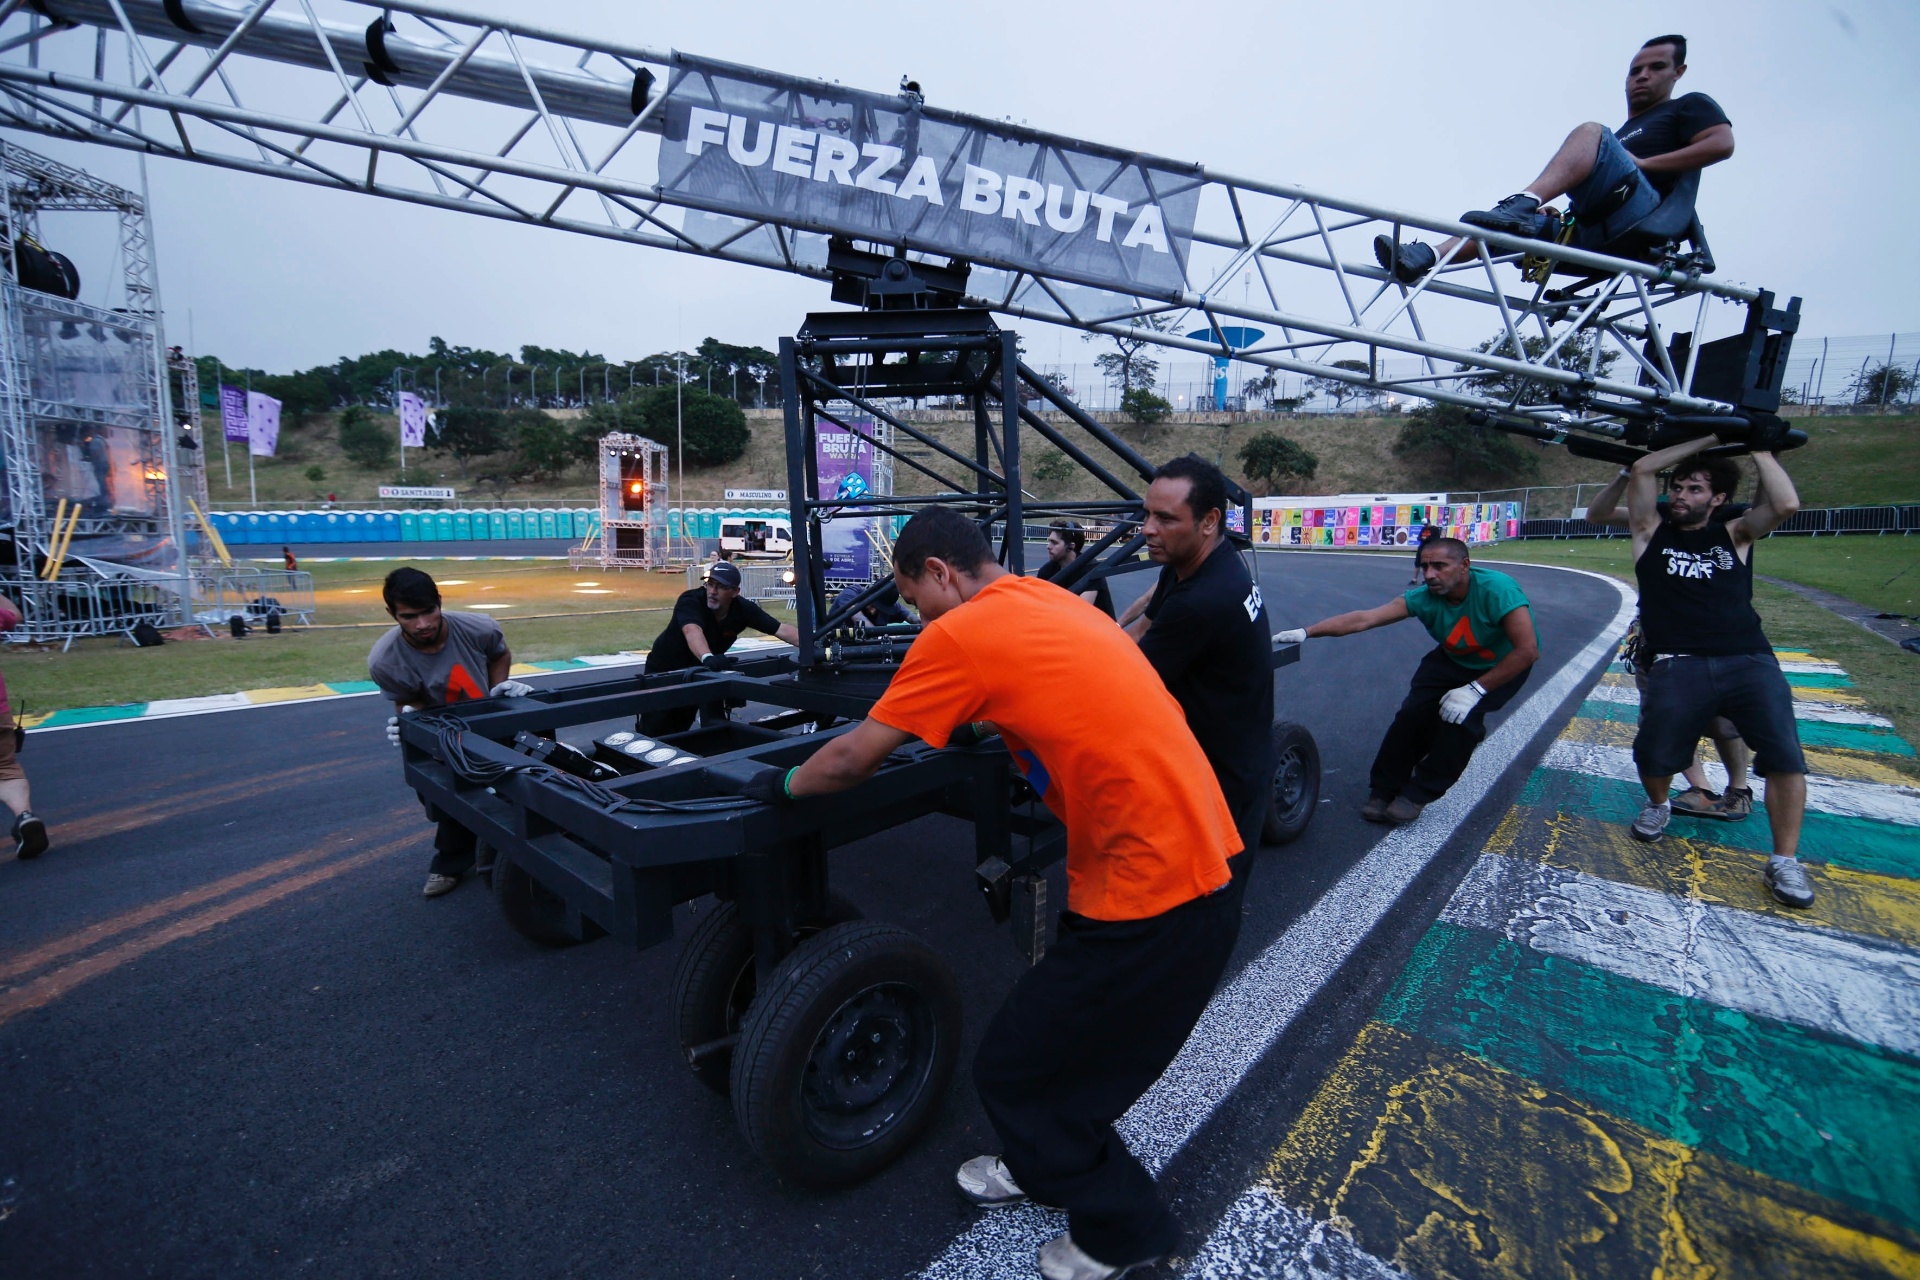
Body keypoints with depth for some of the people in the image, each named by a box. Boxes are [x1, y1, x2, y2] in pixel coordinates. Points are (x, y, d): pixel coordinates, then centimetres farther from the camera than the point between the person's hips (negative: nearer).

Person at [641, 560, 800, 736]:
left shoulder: (743, 609, -18)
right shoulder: (690, 601, -31)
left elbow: (780, 628, -21)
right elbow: (692, 631, -51)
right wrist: (708, 657, -71)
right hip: (663, 670, -4)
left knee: (679, 732, 13)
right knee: (654, 733, -5)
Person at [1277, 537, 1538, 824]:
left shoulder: (1496, 589, -34)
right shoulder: (1425, 597, -23)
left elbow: (1528, 650, -35)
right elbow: (1364, 618, -32)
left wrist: (1476, 689, -35)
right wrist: (1306, 632, -43)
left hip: (1503, 667, -3)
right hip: (1453, 660, 3)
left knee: (1460, 716, -25)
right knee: (1413, 712, -15)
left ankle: (1418, 794, -7)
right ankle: (1384, 790, 2)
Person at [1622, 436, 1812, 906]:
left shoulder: (1734, 536, 17)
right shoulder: (1652, 533, 16)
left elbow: (1786, 504, -2)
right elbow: (1642, 470, 6)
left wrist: (1759, 449, 8)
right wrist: (1711, 439, 13)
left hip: (1748, 661, 1)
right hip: (1677, 665, -1)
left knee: (1785, 755, -16)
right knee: (1653, 753, -16)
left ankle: (1784, 862, 1)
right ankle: (1658, 805, 19)